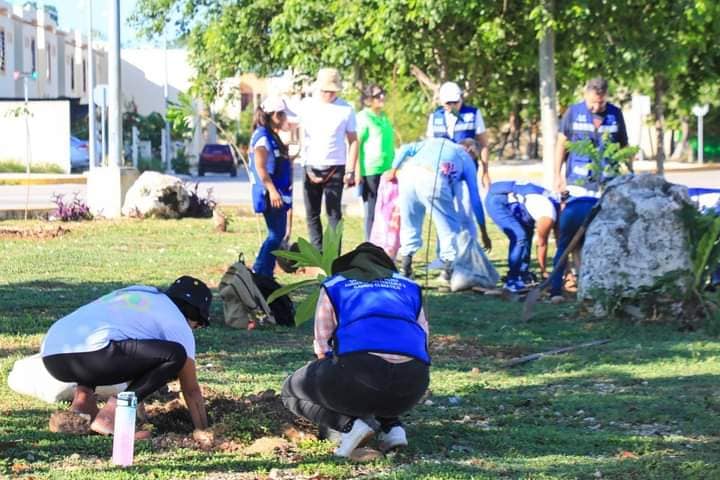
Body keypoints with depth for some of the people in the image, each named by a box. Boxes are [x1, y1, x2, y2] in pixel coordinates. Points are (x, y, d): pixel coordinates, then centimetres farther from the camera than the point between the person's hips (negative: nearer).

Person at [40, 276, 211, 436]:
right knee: (175, 355, -2)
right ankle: (111, 416, -6)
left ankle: (82, 399, 15)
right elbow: (191, 391, 16)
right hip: (87, 355, -8)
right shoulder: (178, 323, 12)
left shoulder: (132, 292, 33)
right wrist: (203, 432, 29)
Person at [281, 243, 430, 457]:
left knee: (291, 391, 23)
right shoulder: (409, 287, 32)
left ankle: (348, 424, -1)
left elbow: (323, 348, 20)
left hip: (360, 368, -4)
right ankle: (392, 426, 13)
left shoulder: (333, 286, 24)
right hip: (413, 383, 4)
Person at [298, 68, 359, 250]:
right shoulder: (307, 105, 4)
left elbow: (353, 140, 1)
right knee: (312, 214, 6)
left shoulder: (346, 109, -2)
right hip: (311, 167, 3)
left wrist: (350, 170, -6)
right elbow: (302, 134, 7)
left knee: (334, 213, -4)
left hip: (335, 168, -3)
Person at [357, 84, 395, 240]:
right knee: (372, 212, -2)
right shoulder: (364, 117, -8)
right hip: (371, 172, -7)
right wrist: (357, 172, -17)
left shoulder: (384, 117, 16)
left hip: (387, 171, 7)